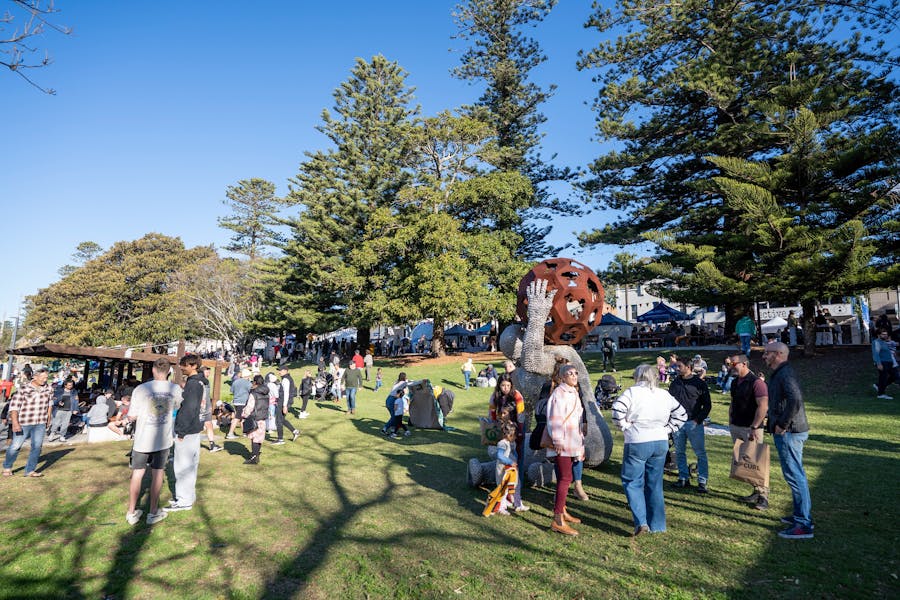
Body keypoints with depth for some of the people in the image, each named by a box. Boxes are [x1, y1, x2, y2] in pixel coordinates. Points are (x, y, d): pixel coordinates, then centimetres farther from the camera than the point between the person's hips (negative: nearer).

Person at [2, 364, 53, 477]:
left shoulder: (48, 388, 0)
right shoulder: (23, 389, -14)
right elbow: (14, 407, -15)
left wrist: (49, 418, 18)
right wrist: (15, 423, -23)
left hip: (40, 424, 3)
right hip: (23, 423, -3)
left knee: (37, 447, 2)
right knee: (16, 446, 7)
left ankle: (30, 470, 11)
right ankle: (7, 467, 31)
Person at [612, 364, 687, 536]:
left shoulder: (632, 392, -9)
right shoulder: (664, 394, 8)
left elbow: (617, 411, -22)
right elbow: (681, 414, 13)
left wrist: (625, 426, -8)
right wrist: (667, 429, 11)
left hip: (637, 444, -5)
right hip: (661, 443, 5)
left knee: (632, 482, 6)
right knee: (655, 484, 15)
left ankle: (641, 522, -5)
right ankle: (657, 525, 21)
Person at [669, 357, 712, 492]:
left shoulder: (699, 383, -2)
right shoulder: (675, 383, 10)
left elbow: (707, 405, 0)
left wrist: (698, 420, -9)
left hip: (693, 423, -4)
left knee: (700, 453, -2)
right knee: (679, 452, 8)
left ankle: (702, 481, 6)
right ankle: (684, 478, 18)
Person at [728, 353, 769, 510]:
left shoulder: (756, 382, -14)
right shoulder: (735, 382, 12)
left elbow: (763, 406, -20)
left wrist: (754, 427, -22)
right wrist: (730, 422, 15)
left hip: (750, 428, -8)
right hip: (736, 427, 8)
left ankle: (763, 496, 8)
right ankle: (756, 492, 22)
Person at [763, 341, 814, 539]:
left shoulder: (785, 374, -18)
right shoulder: (779, 374, 15)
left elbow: (795, 400, -32)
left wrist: (782, 425, -24)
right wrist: (774, 420, 14)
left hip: (788, 433, -11)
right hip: (789, 431, 11)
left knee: (794, 475, -5)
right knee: (796, 474, 18)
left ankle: (803, 525, 1)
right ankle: (801, 515, 30)